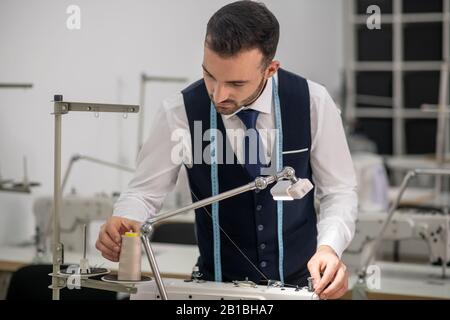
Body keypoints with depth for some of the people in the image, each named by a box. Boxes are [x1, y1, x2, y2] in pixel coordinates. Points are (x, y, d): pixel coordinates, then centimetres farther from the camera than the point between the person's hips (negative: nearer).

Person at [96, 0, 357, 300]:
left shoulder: (313, 103, -13)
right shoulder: (180, 112, -15)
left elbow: (339, 190, -3)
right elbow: (145, 192, -5)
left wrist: (329, 247, -22)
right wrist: (125, 221, -27)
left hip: (300, 283, 1)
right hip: (218, 286, -1)